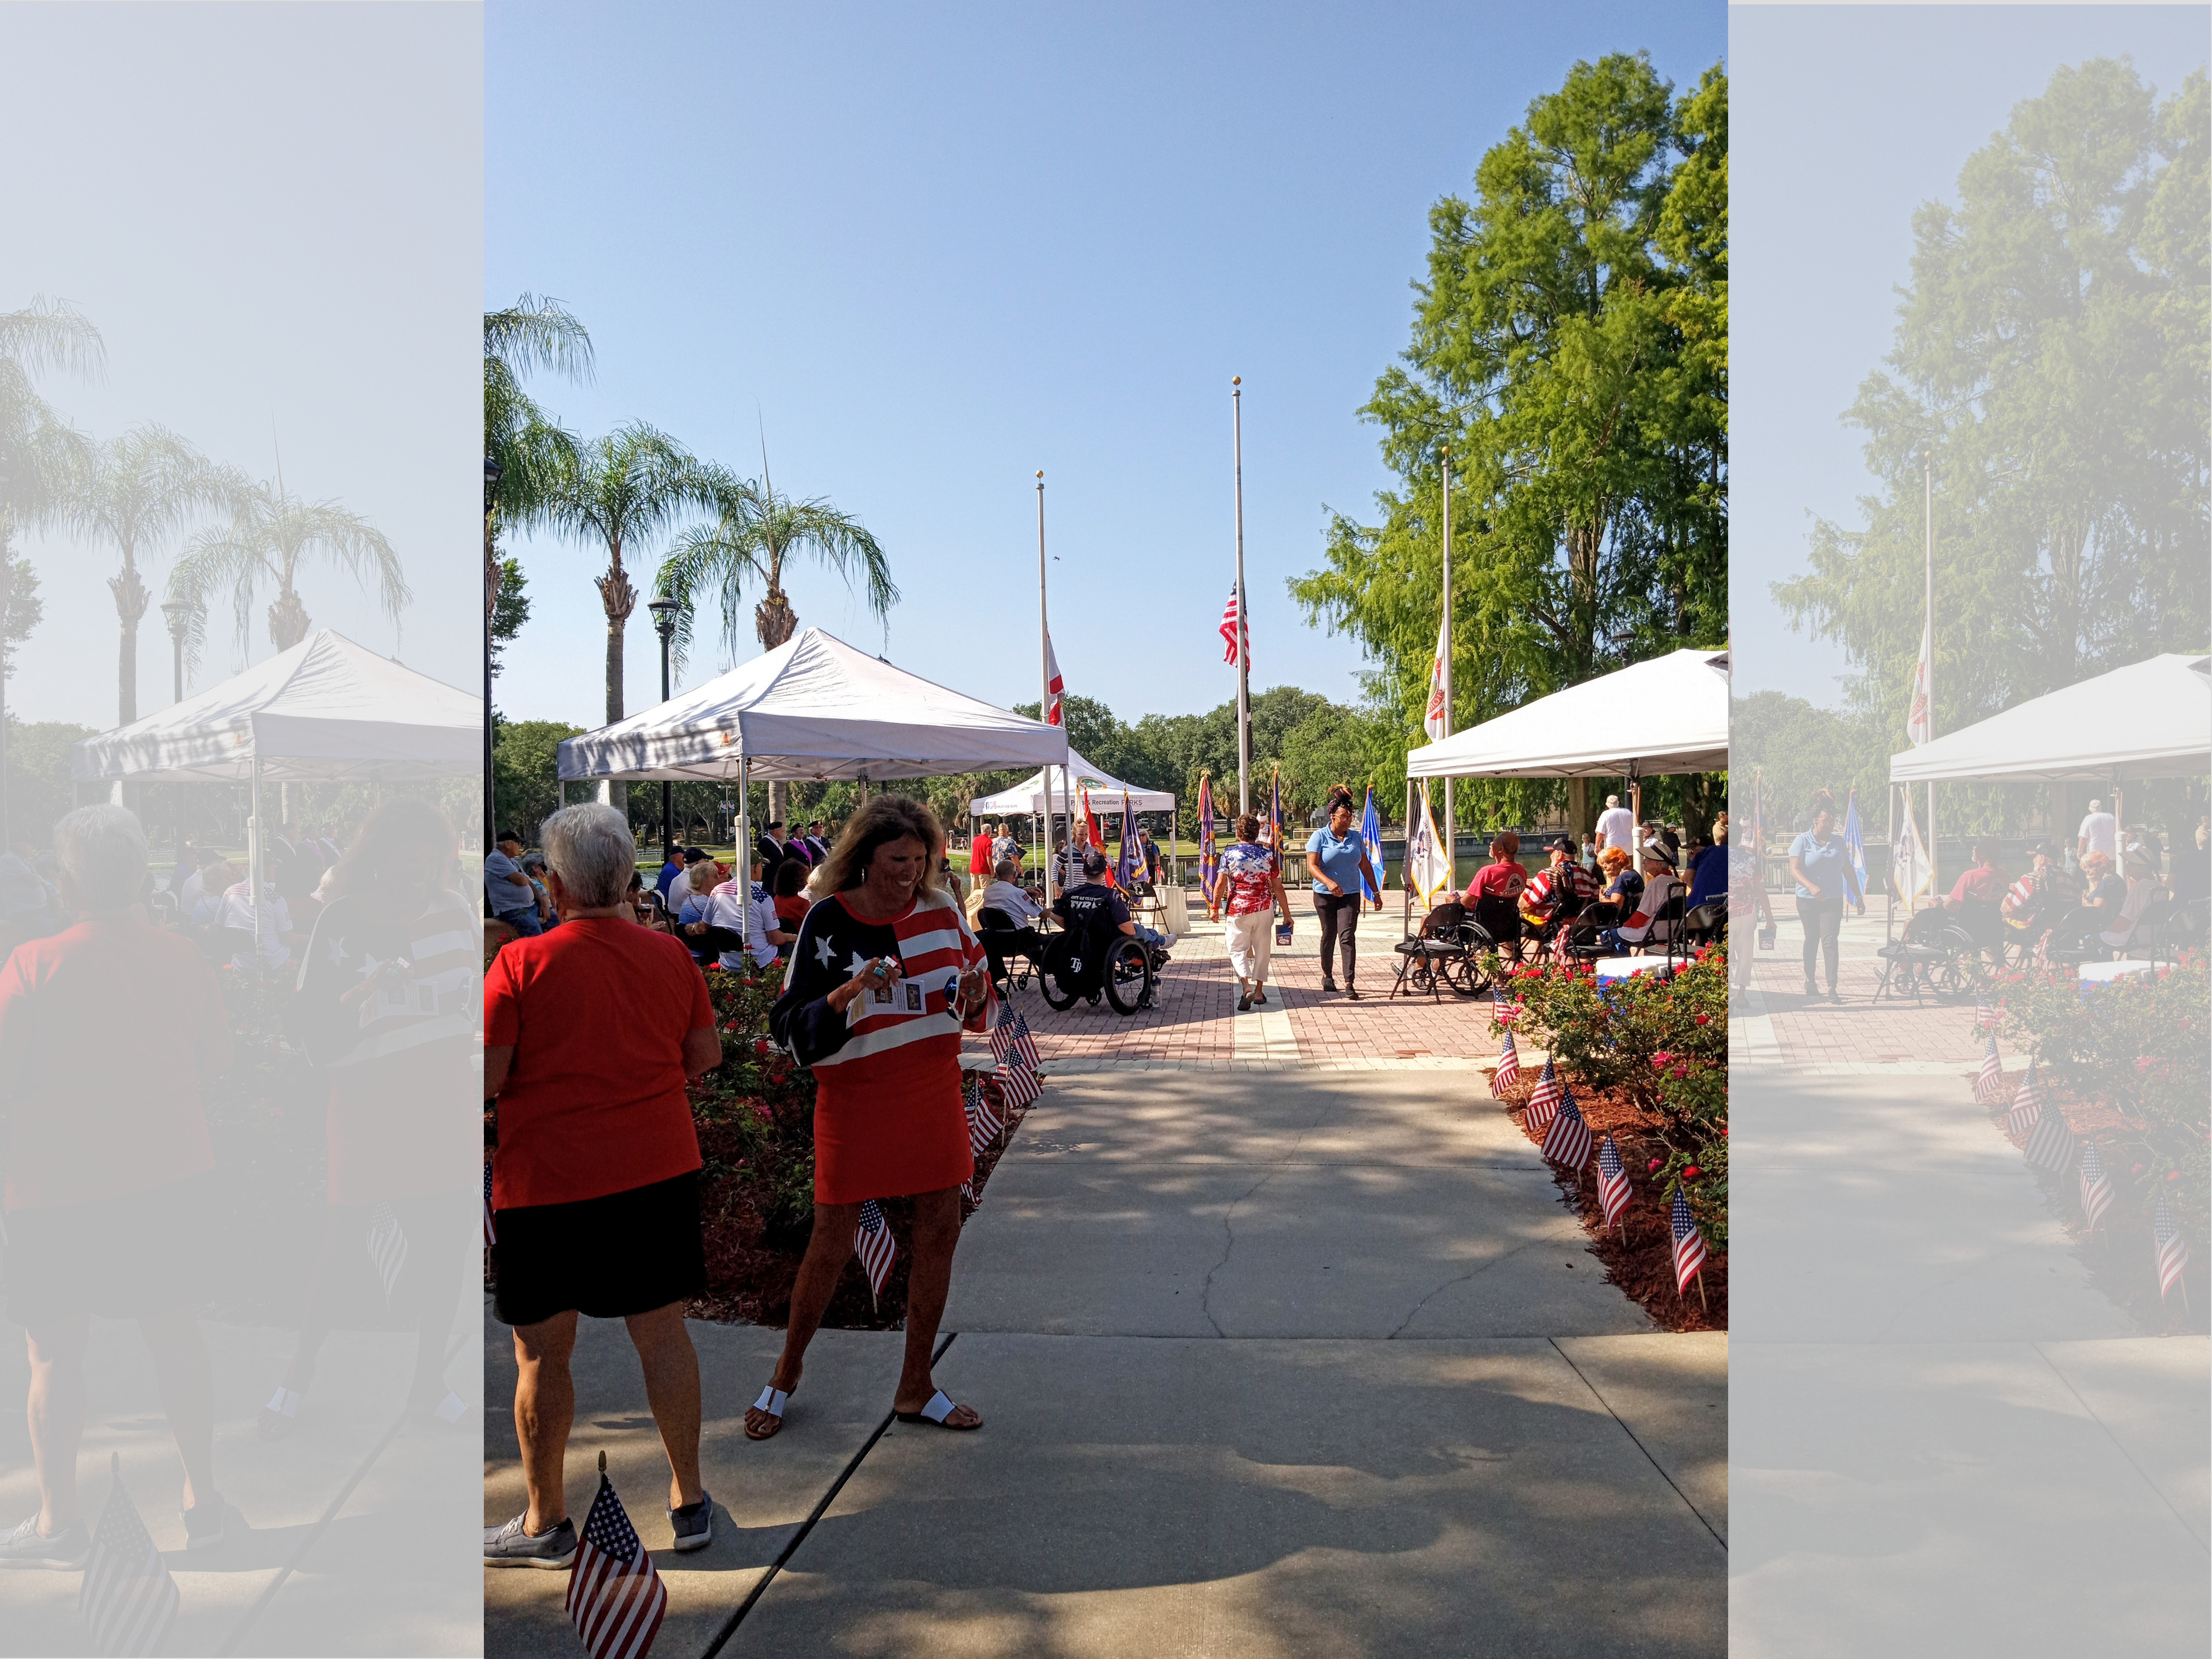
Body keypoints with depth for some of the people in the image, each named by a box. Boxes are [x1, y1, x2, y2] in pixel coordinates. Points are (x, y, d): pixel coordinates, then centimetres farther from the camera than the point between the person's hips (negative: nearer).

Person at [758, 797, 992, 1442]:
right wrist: (849, 993, -28)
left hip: (934, 1093, 4)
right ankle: (786, 1375, 29)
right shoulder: (828, 921, -11)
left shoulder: (942, 912, 1)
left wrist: (974, 995, -11)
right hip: (855, 1098, -4)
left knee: (940, 1233, 8)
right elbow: (791, 1029, -12)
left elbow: (980, 1006, 12)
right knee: (832, 1244, 5)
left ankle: (915, 1387, 25)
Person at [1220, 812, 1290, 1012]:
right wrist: (1287, 914, 10)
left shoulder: (1229, 853, -2)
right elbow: (1278, 888, 4)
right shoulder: (1268, 854, 3)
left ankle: (1246, 987, -19)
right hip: (1265, 909, 2)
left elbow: (1221, 884, -7)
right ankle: (1259, 991, 18)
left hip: (1238, 909, -2)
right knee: (1262, 949, 14)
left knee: (1238, 950, 3)